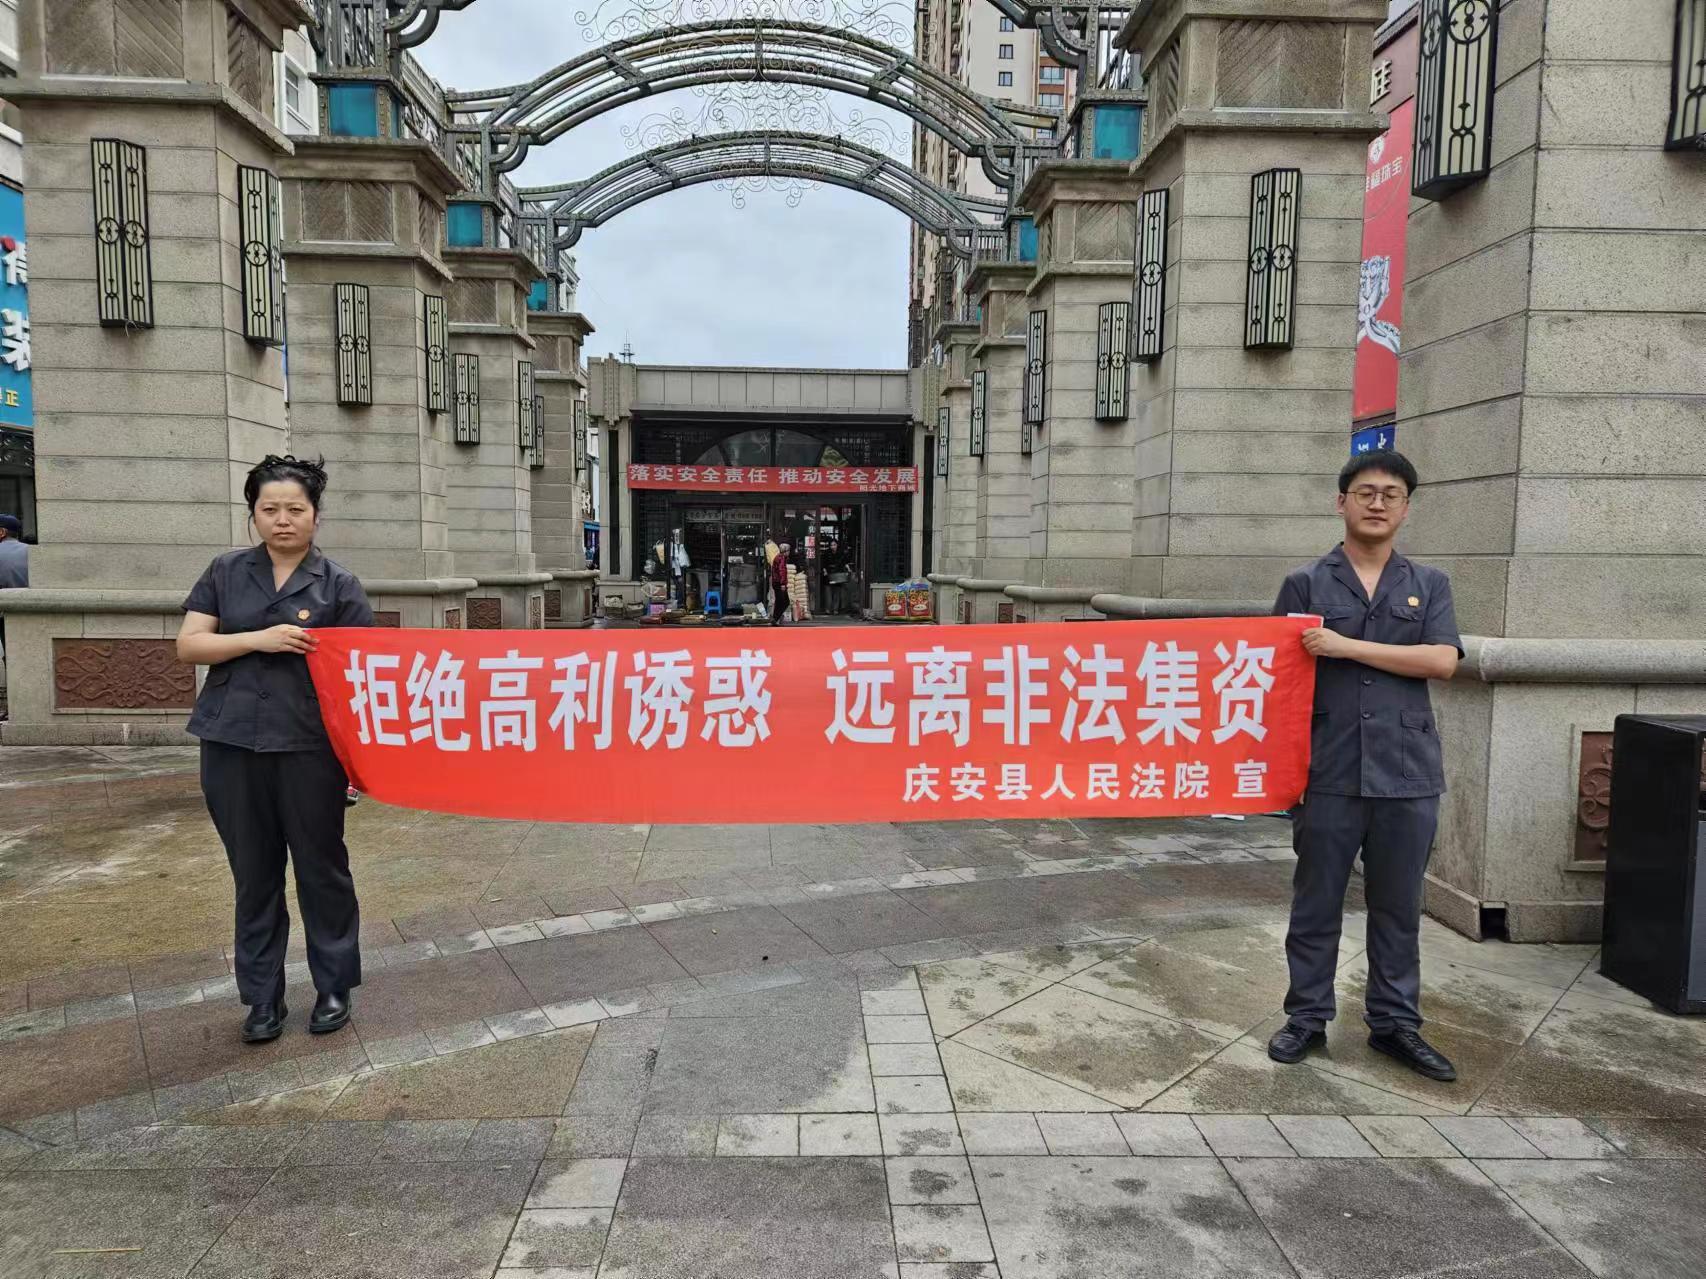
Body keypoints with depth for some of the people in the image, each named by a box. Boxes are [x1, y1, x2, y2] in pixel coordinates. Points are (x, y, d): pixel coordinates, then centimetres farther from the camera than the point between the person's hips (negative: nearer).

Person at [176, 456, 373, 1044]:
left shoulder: (338, 584, 0)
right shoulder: (226, 572, 8)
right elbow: (188, 645, 2)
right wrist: (259, 639, -14)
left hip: (310, 749, -2)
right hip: (232, 748, 3)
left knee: (322, 869, 8)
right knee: (254, 875, 11)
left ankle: (334, 988, 24)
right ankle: (263, 999, 24)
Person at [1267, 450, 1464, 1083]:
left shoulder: (1429, 584, 9)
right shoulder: (1306, 585, 4)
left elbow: (1442, 661, -7)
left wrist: (1347, 647, -14)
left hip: (1408, 774, 2)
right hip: (1328, 773, -1)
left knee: (1398, 909, 12)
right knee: (1316, 906, 8)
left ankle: (1394, 1023, 27)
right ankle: (1307, 1017, 22)